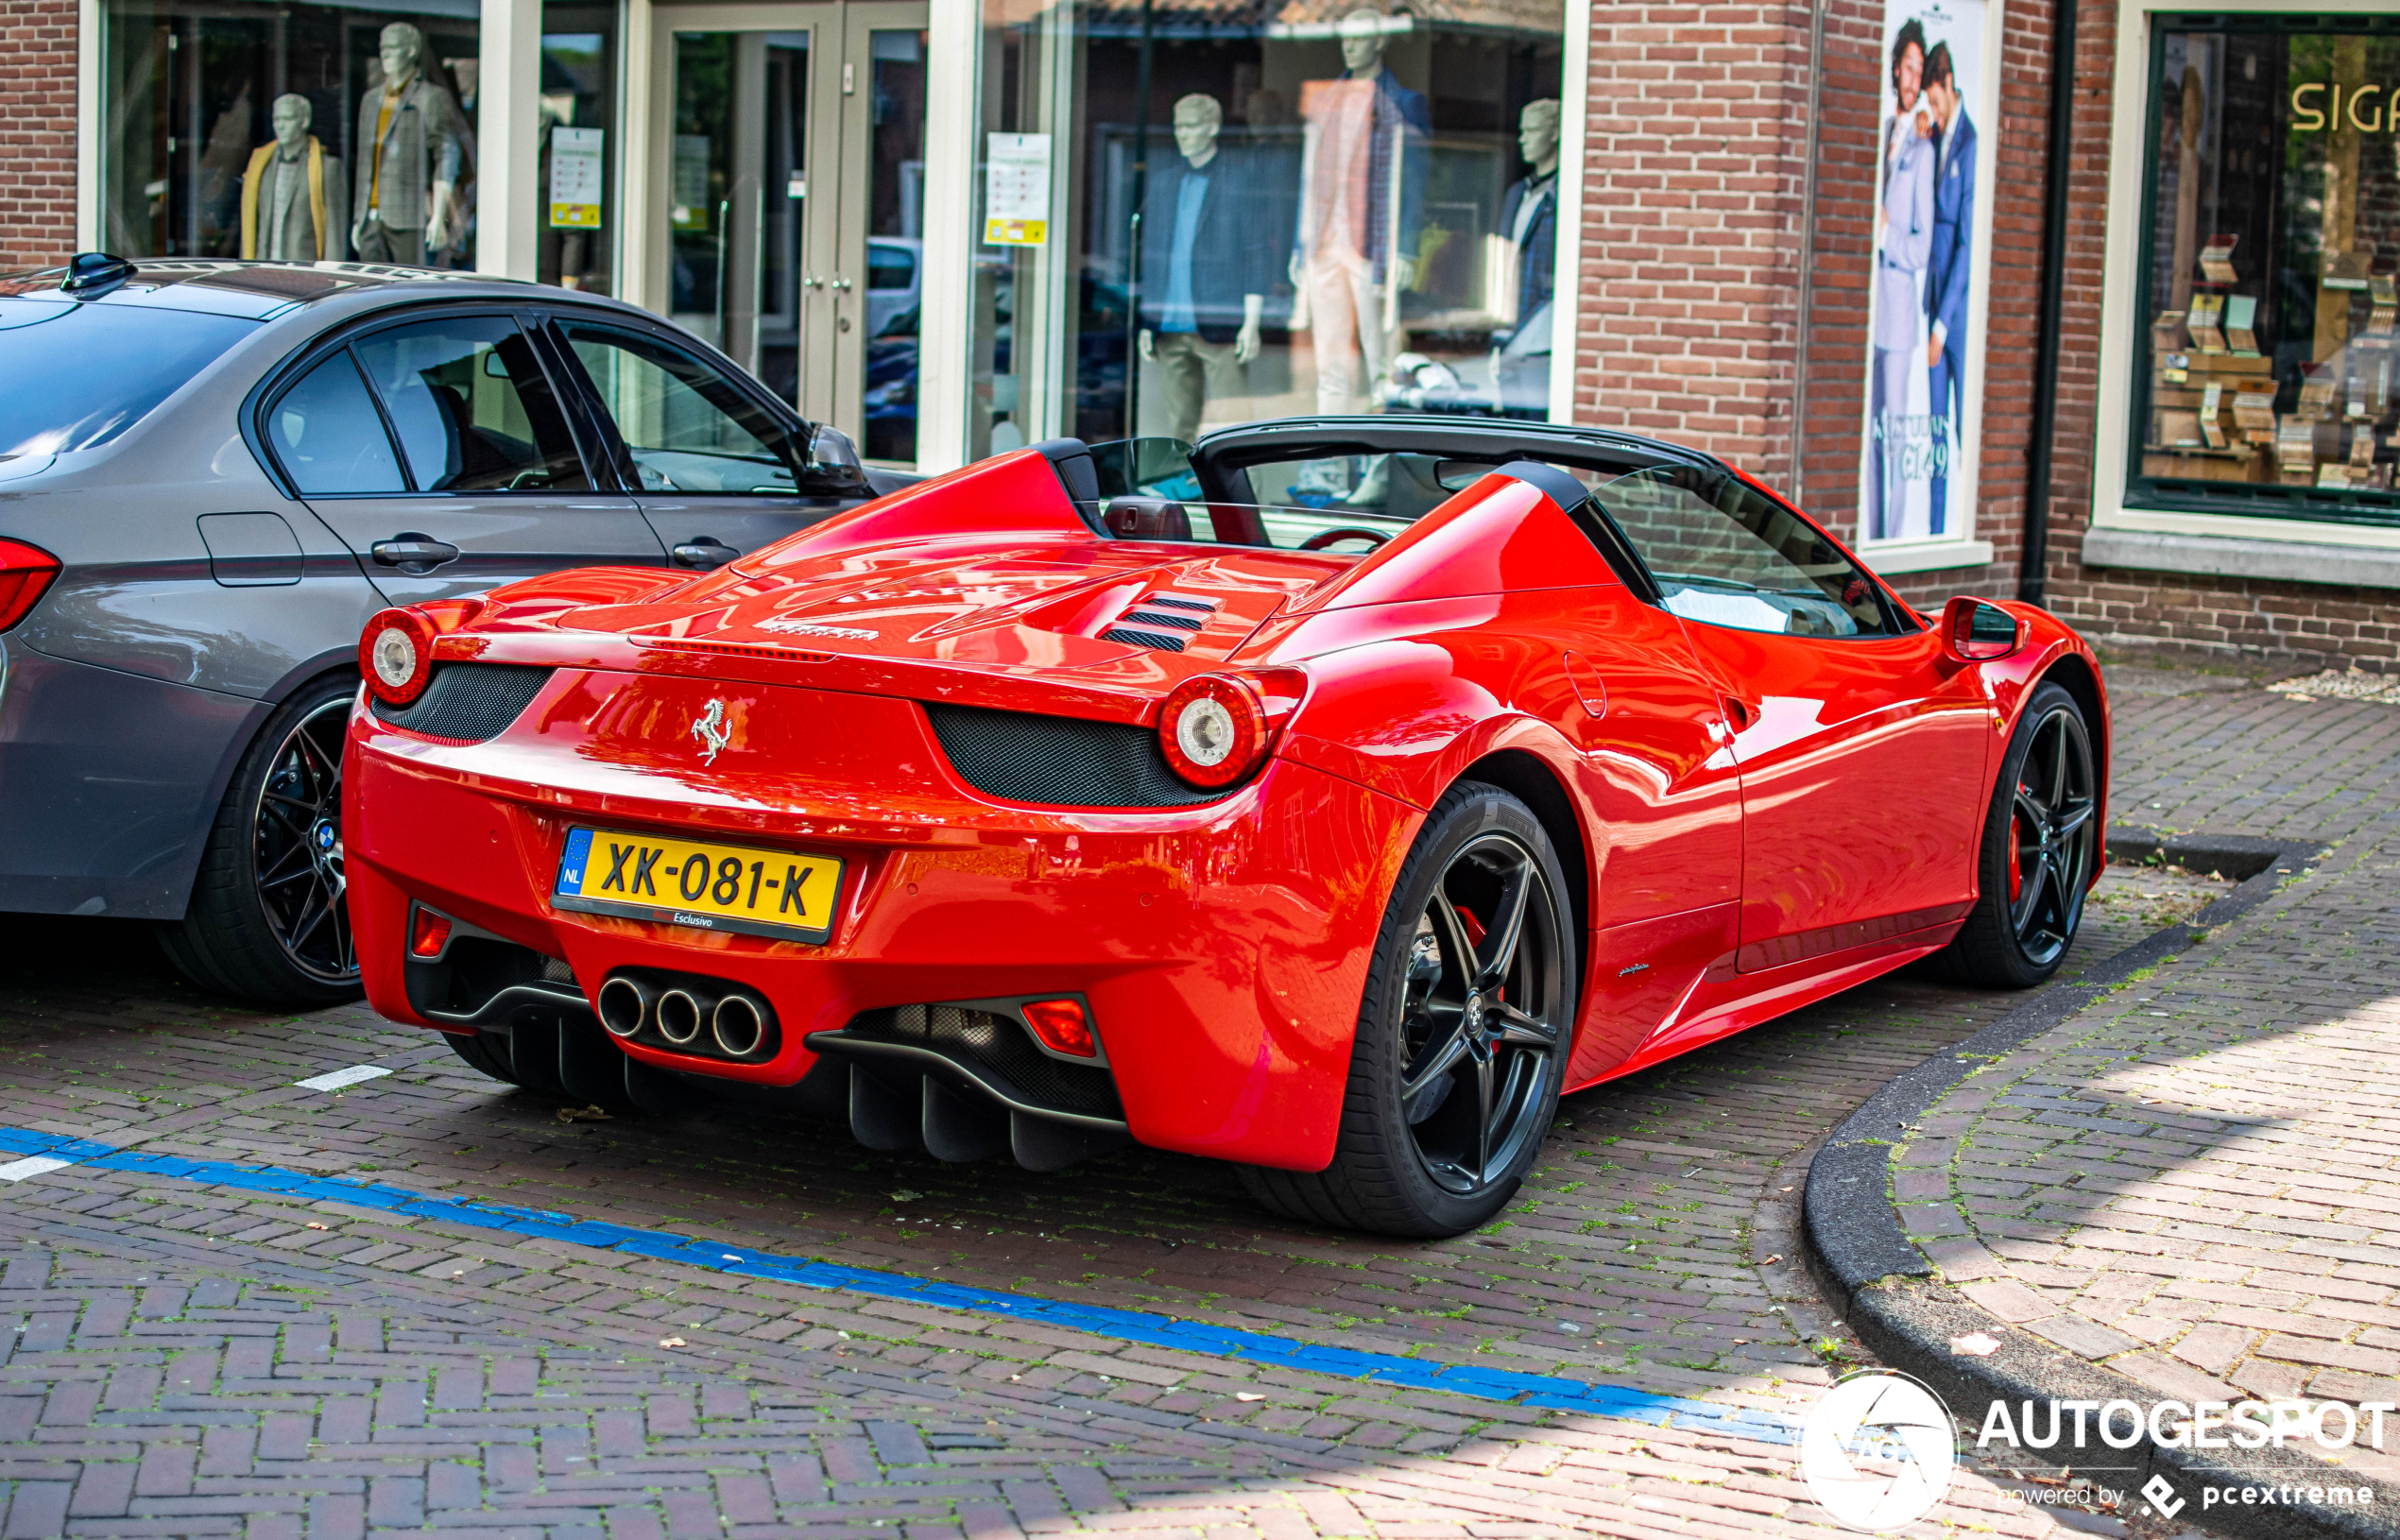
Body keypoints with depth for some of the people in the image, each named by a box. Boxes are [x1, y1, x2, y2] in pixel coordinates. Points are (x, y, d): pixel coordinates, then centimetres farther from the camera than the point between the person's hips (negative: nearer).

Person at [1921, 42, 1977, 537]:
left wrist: (1943, 321, -16)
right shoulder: (1935, 139, 12)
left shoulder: (1971, 143, -14)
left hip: (1962, 301, -8)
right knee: (1937, 424, 10)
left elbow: (1968, 241, -16)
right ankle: (1935, 529, 16)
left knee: (1964, 422, -3)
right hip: (1935, 294, 8)